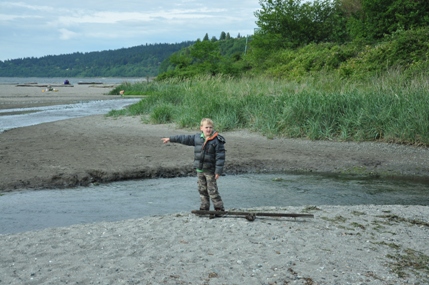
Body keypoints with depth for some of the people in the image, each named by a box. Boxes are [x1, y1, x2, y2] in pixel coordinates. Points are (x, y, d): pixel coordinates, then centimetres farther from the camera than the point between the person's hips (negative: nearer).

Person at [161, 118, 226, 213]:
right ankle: (204, 208, 20)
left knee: (212, 190, -4)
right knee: (202, 190, 11)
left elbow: (220, 156, -14)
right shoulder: (197, 137, 5)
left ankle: (219, 208, 4)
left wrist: (218, 170, -18)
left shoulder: (217, 140, -13)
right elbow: (185, 138, 15)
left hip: (210, 170, -6)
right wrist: (170, 139, 19)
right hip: (200, 170, 6)